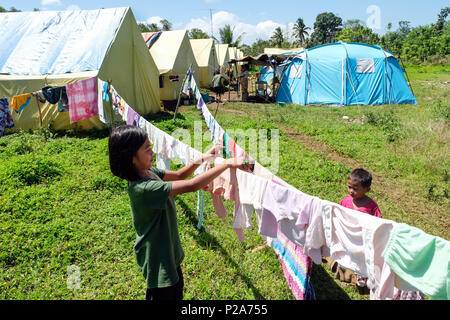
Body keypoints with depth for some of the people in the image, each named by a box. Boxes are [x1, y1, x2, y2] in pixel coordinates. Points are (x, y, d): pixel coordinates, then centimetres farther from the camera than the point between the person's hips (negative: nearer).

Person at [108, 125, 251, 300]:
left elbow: (178, 175, 6)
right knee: (163, 294, 15)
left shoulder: (148, 171, -6)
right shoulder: (143, 188, -35)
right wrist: (228, 163, -32)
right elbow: (192, 185, -38)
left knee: (176, 289, 28)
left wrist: (202, 158, -9)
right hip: (156, 257, -9)